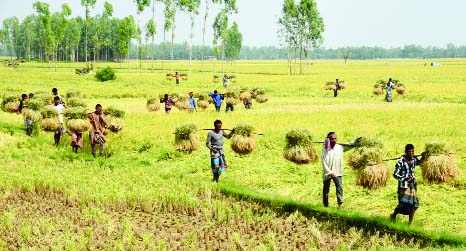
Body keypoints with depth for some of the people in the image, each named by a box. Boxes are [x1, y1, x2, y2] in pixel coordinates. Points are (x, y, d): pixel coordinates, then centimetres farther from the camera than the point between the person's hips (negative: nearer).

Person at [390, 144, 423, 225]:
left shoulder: (414, 159, 3)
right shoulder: (400, 162, -14)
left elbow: (419, 163, 28)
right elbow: (395, 175, -12)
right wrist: (405, 179, -23)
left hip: (413, 184, 6)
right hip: (403, 185, -6)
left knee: (413, 204, 3)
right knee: (403, 203, -18)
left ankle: (410, 223, 13)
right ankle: (393, 215, 10)